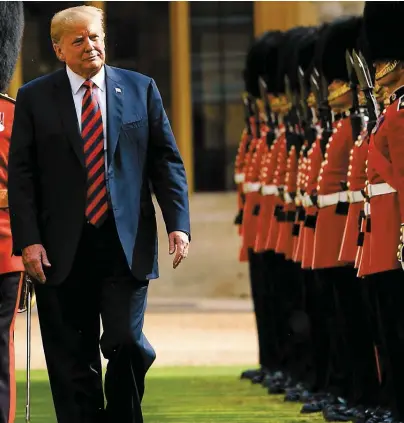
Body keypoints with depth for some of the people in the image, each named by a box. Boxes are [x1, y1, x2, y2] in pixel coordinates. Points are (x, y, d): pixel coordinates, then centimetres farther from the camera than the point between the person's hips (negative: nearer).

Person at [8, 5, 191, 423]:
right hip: (63, 249, 0)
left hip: (126, 243, 0)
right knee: (72, 358, 3)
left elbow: (167, 161, 8)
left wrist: (178, 223, -3)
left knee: (126, 341, -7)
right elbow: (21, 174, 2)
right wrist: (28, 240, -7)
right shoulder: (34, 98, 4)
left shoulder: (140, 89, 8)